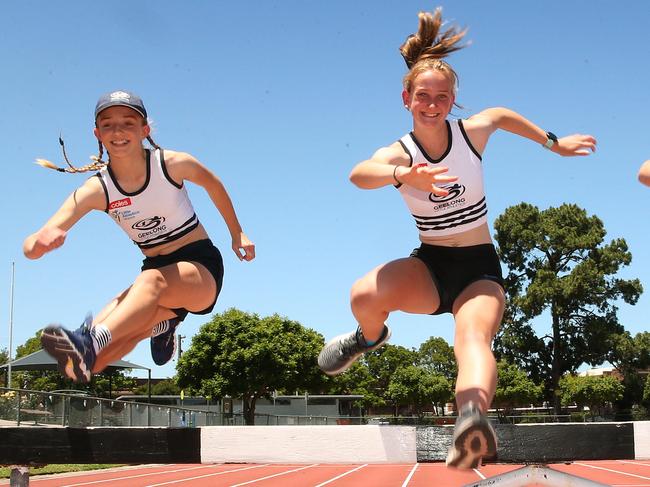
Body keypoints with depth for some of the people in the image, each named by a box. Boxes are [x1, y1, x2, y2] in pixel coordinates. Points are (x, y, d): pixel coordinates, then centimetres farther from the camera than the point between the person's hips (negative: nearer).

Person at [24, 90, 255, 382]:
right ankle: (162, 326, 9)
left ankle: (91, 343, -65)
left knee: (152, 280, -38)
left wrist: (237, 233, 19)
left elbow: (212, 183, 11)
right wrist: (41, 240, -46)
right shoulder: (96, 190, -11)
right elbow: (30, 249, -20)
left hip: (201, 267, -3)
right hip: (157, 273, 3)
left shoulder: (172, 164, -13)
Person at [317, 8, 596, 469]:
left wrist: (553, 143, 27)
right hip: (428, 268, 1)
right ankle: (371, 336, 6)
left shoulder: (472, 132, -5)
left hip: (479, 269, 0)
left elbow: (503, 114, 21)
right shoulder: (398, 154, -11)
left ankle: (472, 418, -67)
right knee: (365, 296, -32)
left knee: (474, 334, -35)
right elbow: (360, 174, -36)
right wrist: (405, 176, -57)